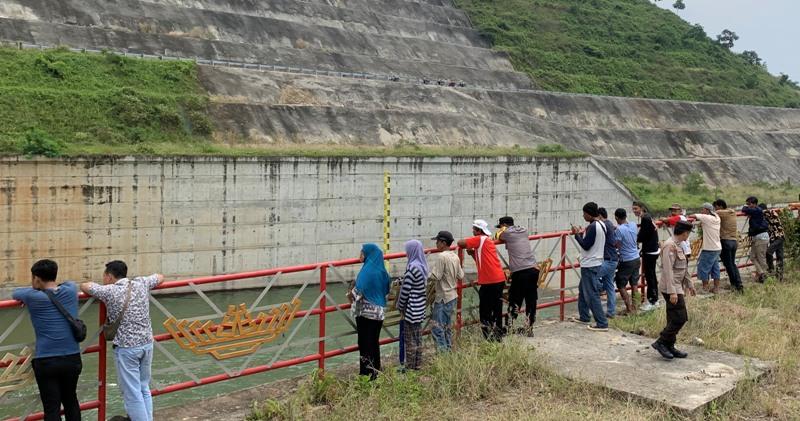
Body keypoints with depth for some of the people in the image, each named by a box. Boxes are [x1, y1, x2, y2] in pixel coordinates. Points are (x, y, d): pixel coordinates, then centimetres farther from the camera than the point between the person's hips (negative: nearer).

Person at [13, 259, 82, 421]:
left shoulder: (33, 297, -8)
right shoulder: (70, 290, 1)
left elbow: (15, 293, 13)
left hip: (46, 361, -4)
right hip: (72, 358, 4)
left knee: (52, 408, 1)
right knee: (71, 400, 21)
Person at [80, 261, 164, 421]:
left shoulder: (109, 291, -9)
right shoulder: (141, 283, 4)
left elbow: (84, 286, 5)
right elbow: (160, 277, 23)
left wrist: (101, 288, 22)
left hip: (126, 347, -6)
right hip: (147, 343, 6)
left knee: (132, 393, 1)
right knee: (144, 389, 18)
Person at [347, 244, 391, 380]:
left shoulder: (367, 270, -18)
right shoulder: (381, 271, 4)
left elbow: (358, 291, -20)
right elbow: (386, 290, 14)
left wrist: (350, 295, 0)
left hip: (365, 312, -7)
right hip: (378, 311, 7)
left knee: (365, 343, 2)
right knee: (374, 342, 16)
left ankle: (367, 373, 7)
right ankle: (375, 372, 23)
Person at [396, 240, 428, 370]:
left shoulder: (412, 267, -20)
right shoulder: (422, 266, 7)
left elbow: (406, 289, -17)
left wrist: (401, 307, -6)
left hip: (411, 308, -9)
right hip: (420, 307, 9)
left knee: (410, 339, 1)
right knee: (418, 337, 15)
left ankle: (410, 366, 8)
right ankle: (418, 364, 22)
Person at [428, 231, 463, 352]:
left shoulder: (441, 257, -18)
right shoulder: (455, 257, 7)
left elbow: (435, 276, -21)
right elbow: (460, 276, 13)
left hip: (443, 297, -9)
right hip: (453, 296, 9)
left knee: (437, 328, -6)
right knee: (447, 327, 17)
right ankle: (449, 349, 23)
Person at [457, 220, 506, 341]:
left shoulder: (480, 239, -7)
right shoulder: (488, 241, 20)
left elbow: (460, 243, -15)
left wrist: (466, 245, 6)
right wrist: (473, 253, 9)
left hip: (490, 281, -9)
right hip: (499, 279, 9)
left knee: (485, 311, -2)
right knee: (496, 309, 15)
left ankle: (490, 336, -1)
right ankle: (498, 334, 23)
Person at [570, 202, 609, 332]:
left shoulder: (592, 227, -21)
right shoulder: (601, 225, 9)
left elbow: (586, 245, -21)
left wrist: (577, 234, -10)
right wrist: (583, 234, 9)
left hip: (589, 265, -10)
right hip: (596, 262, 10)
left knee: (592, 295, -5)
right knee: (583, 290, 22)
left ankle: (602, 323, -4)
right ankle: (584, 317, 31)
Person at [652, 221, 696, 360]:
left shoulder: (677, 245, 14)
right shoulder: (670, 245, -18)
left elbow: (684, 268, 24)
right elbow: (668, 270, -23)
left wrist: (689, 284, 27)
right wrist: (672, 292, -26)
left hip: (677, 287, 10)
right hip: (672, 288, -10)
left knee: (673, 319, 13)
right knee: (680, 318, -9)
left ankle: (669, 347, 19)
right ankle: (661, 342, -1)